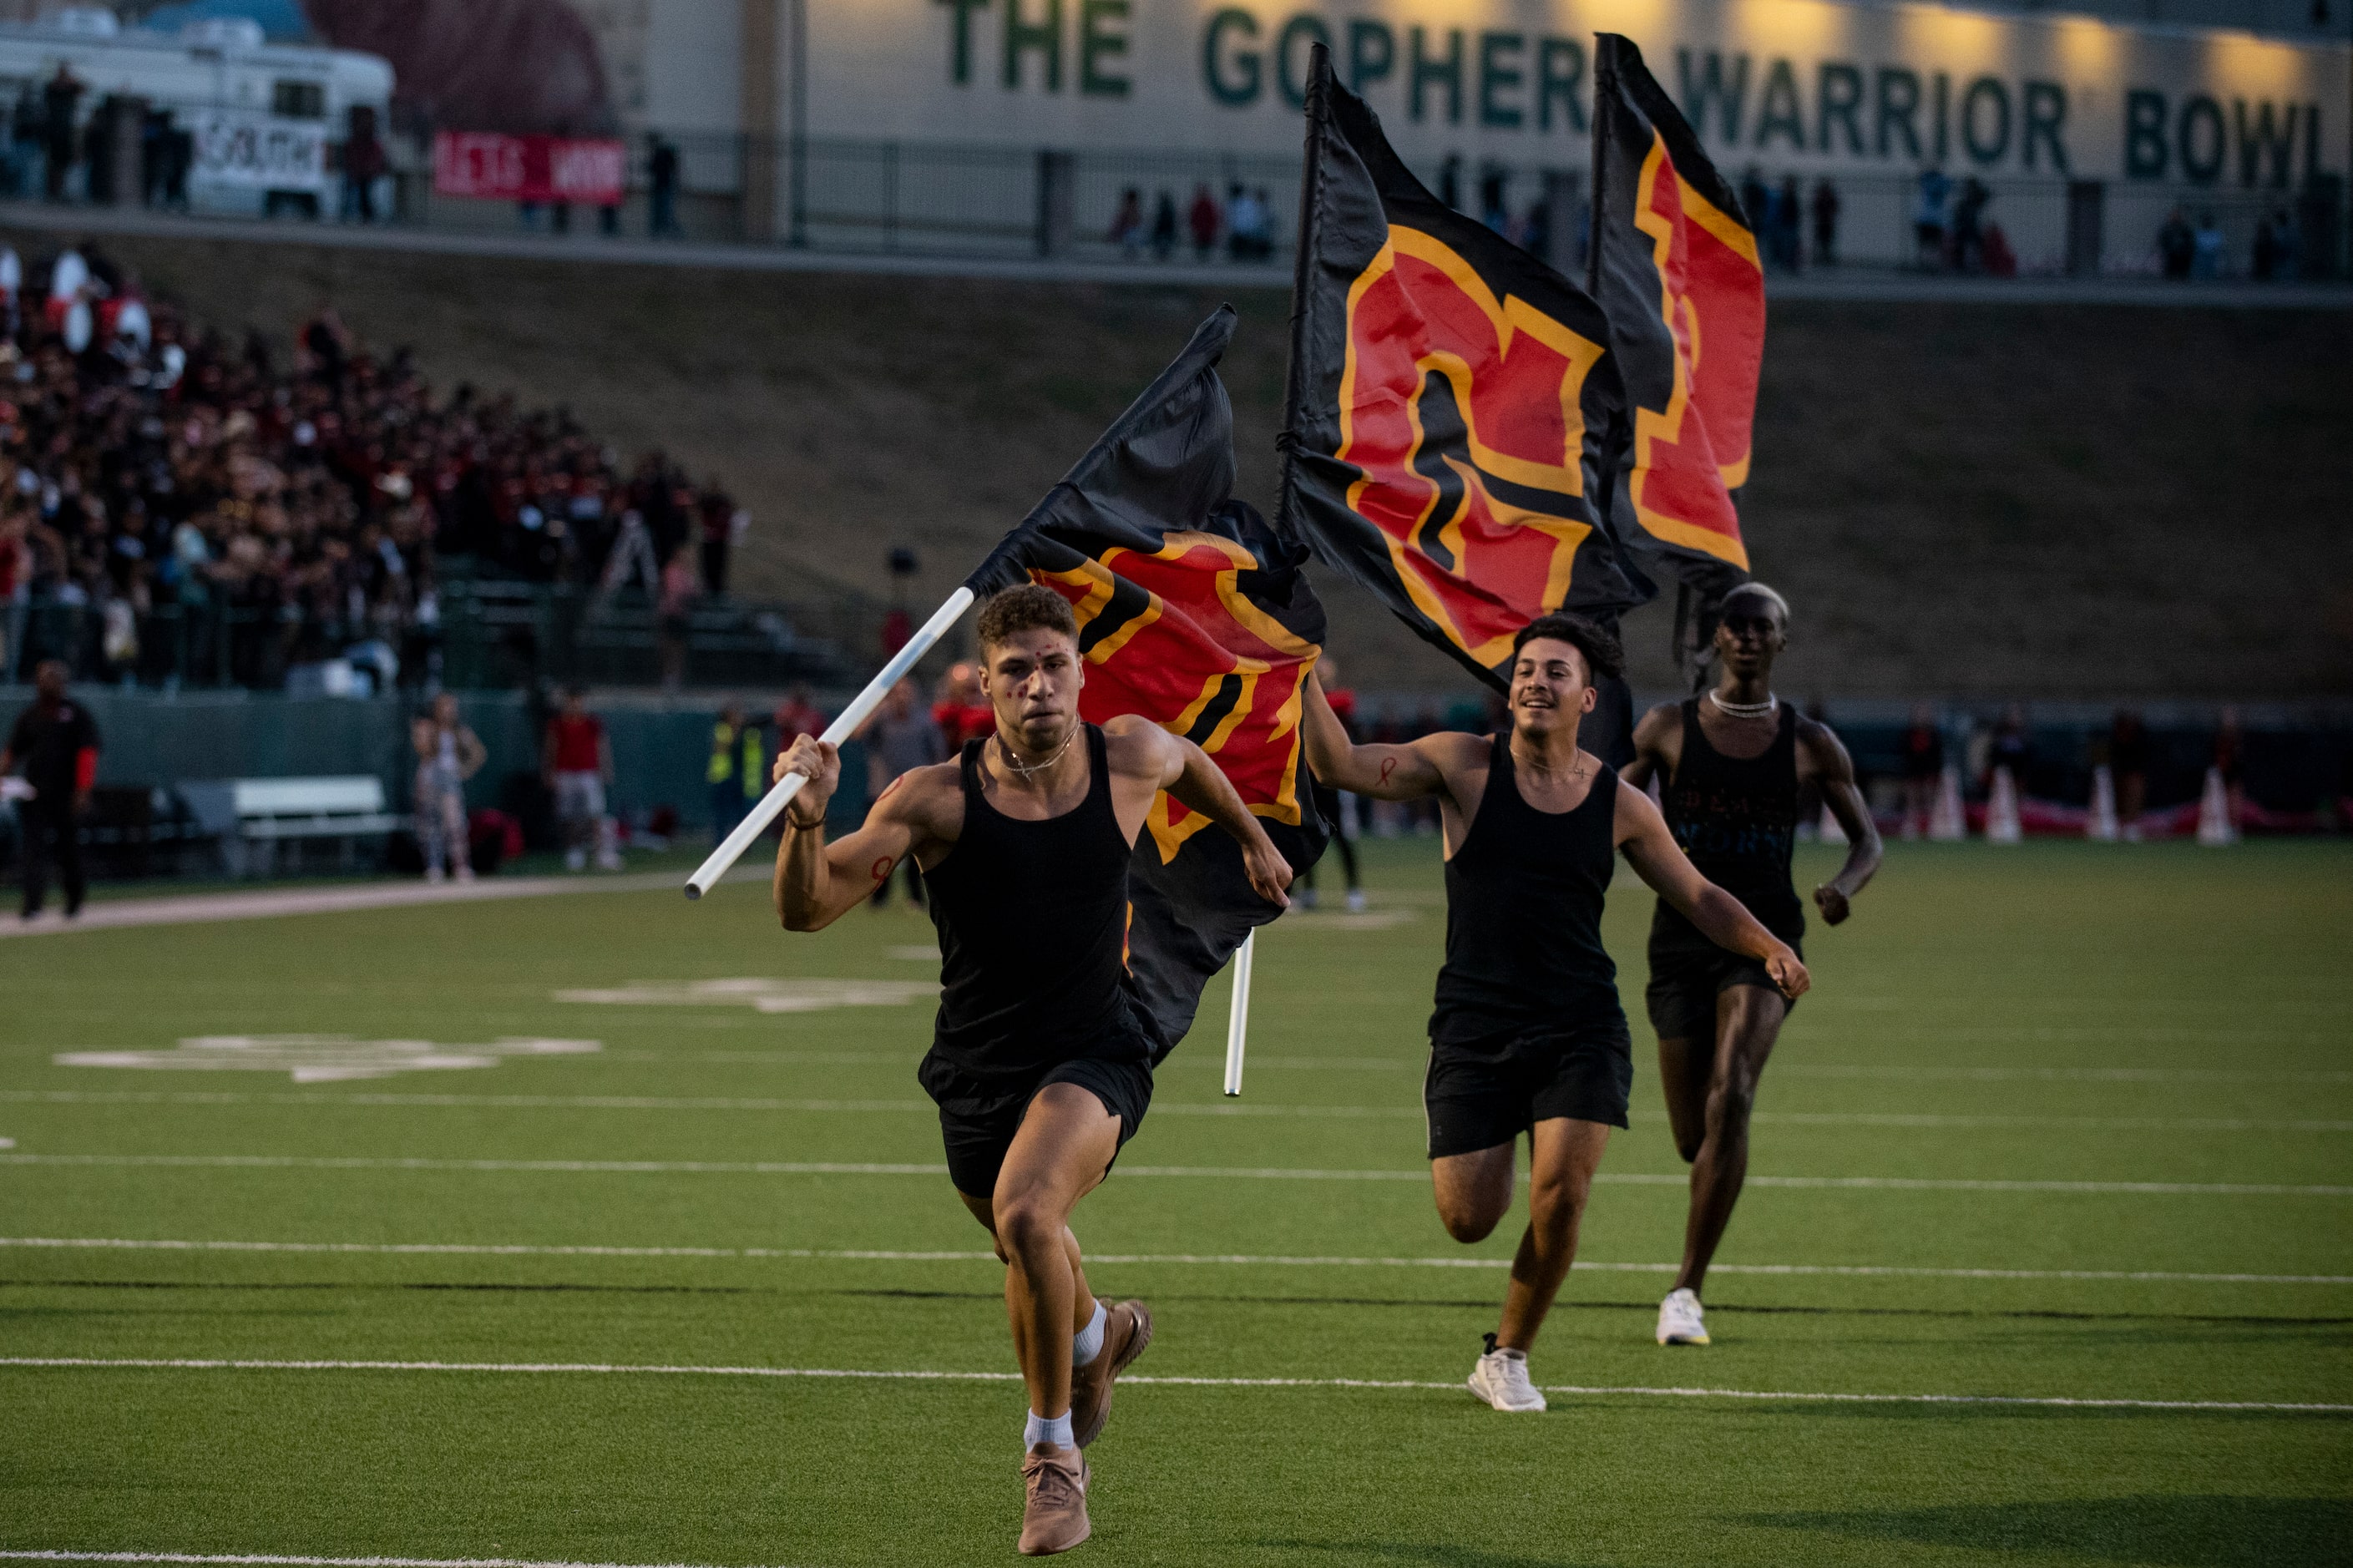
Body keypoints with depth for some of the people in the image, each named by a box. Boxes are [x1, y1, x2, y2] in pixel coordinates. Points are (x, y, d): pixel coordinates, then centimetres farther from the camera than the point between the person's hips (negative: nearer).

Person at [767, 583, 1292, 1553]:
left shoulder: (1133, 759, -9)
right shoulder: (939, 799, -16)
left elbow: (1190, 763, 17)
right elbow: (806, 911, -21)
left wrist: (1252, 838, 32)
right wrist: (807, 820, -39)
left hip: (1096, 1055, -2)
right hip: (977, 1067, 2)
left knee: (1025, 1212, -30)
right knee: (1033, 1256, 22)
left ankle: (1053, 1450, -13)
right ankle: (1098, 1336, 61)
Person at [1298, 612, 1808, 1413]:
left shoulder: (1620, 805, 2)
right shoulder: (1463, 764, -2)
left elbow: (1699, 896, 12)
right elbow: (1340, 765, -9)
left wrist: (1770, 947, -5)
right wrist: (1306, 682, -24)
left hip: (1580, 1030, 0)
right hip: (1473, 1030, 0)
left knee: (1560, 1197, -17)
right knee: (1469, 1219, -5)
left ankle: (1507, 1357, 7)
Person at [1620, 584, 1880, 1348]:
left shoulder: (1810, 743, 3)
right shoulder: (1667, 728, 3)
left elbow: (1866, 837, 11)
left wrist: (1844, 885, -11)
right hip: (1682, 934, 1)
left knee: (1729, 1099, -23)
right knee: (1693, 1136, 4)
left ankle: (1686, 1291, -19)